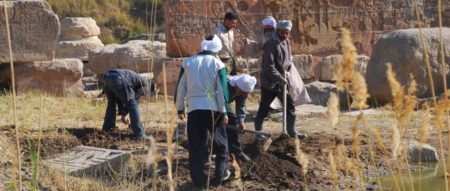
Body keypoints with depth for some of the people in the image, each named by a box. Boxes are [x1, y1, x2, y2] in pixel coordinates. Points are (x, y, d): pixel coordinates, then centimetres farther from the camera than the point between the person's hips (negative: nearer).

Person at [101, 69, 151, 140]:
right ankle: (139, 134, 2)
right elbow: (135, 99, 15)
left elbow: (120, 99, 40)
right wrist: (124, 114, 20)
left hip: (106, 76, 7)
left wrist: (122, 115, 36)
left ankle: (107, 129, 33)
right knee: (132, 104, 4)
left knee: (111, 103, 30)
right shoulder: (144, 83, 25)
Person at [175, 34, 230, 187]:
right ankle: (221, 173, 21)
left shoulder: (188, 62, 7)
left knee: (197, 145, 5)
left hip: (194, 108, 1)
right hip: (213, 108, -1)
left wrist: (180, 108, 16)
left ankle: (199, 179, 5)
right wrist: (224, 112, 2)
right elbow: (222, 90, -3)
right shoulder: (218, 64, 0)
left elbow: (181, 88, 8)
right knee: (220, 141, 16)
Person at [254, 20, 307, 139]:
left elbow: (289, 59, 20)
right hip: (269, 82, -8)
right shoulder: (271, 44, -19)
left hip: (281, 81, 8)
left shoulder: (286, 42, 7)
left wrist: (286, 69, 1)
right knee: (264, 108, 2)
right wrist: (280, 78, -23)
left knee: (290, 105, 9)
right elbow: (269, 66, -25)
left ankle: (292, 132, 18)